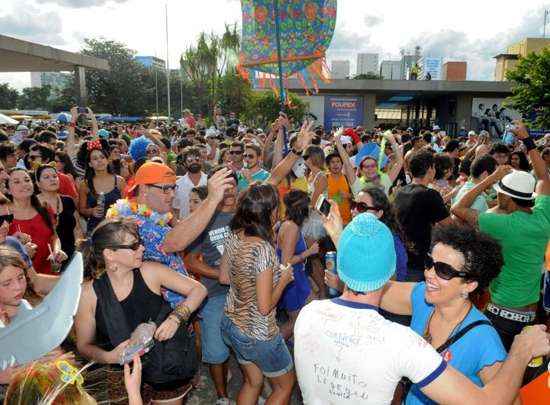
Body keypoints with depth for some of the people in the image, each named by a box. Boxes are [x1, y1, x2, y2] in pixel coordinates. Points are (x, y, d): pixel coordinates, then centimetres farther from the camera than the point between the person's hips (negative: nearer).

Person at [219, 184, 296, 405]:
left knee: (253, 382, 29)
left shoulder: (234, 237, -8)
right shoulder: (264, 249, -31)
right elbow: (265, 307, -26)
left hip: (231, 324, 7)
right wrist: (283, 279, -12)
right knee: (285, 385, 21)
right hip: (258, 335, -7)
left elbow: (224, 277, 6)